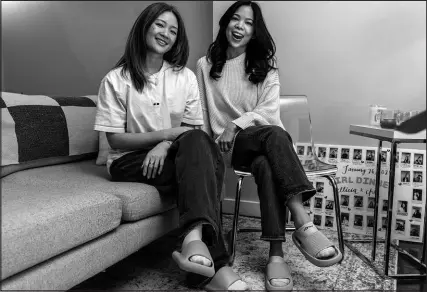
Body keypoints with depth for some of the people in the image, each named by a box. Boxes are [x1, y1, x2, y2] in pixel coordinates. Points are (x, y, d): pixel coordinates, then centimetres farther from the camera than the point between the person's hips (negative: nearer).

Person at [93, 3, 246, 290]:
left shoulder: (185, 76, 5)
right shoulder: (116, 80, -3)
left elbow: (194, 131, 3)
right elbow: (115, 139, -6)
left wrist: (165, 146, -19)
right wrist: (167, 133, -18)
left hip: (174, 156, 3)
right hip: (130, 160, -3)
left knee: (197, 142, -32)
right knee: (204, 167, -29)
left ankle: (196, 237, -44)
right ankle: (215, 262, -32)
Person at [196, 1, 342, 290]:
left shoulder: (265, 67, 11)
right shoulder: (205, 65, 11)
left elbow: (270, 111, -3)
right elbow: (201, 114, 9)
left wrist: (237, 124, -18)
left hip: (262, 141, 2)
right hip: (228, 145, -1)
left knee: (266, 165, -38)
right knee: (275, 134, -36)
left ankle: (276, 254, -40)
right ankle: (304, 224, -46)